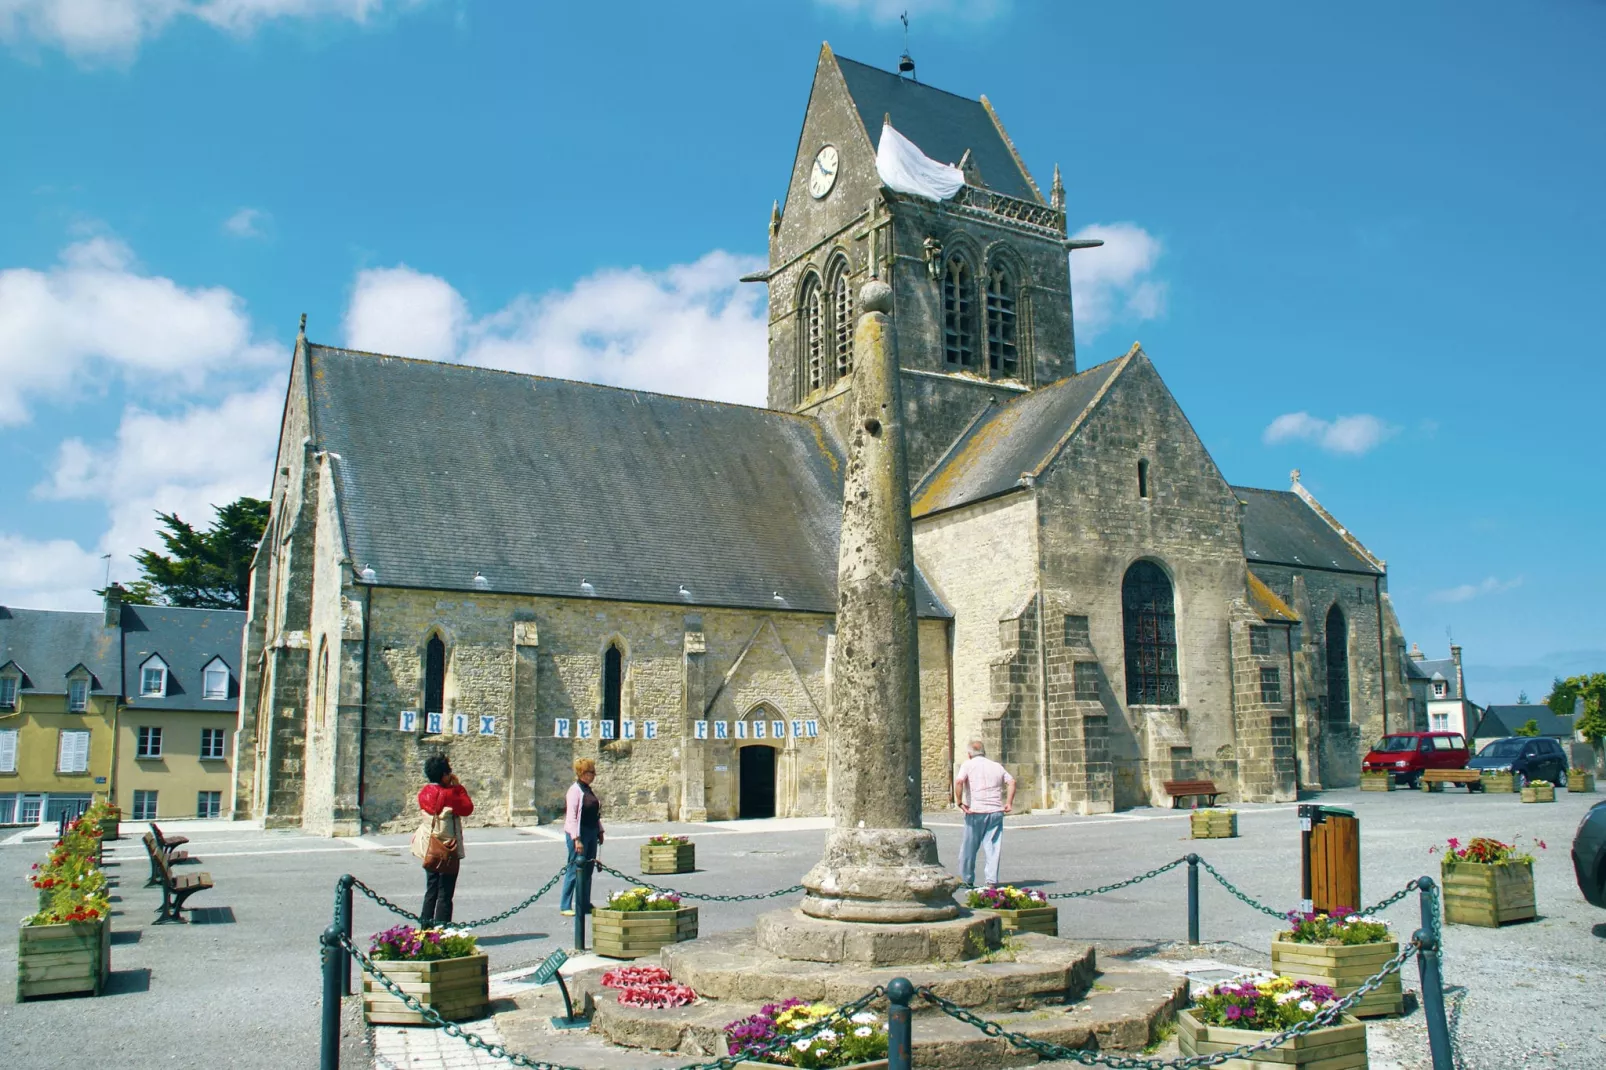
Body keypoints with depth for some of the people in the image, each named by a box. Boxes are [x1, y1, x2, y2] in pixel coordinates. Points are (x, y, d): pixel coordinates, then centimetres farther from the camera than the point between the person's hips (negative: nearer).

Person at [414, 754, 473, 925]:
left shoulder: (424, 793, 1)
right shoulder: (449, 794, -20)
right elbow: (468, 808, -10)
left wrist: (454, 787, 6)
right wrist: (458, 786, -7)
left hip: (428, 849, 7)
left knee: (430, 891, 16)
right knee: (445, 893, 0)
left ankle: (425, 928, 19)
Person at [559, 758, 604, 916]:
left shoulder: (589, 790, 13)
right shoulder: (575, 790, -13)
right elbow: (571, 816, -18)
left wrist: (599, 831, 17)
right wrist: (576, 839, -22)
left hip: (591, 834, 8)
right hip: (579, 834, -8)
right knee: (575, 869, -4)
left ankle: (584, 904, 18)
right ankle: (566, 906, 3)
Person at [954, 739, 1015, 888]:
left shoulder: (968, 765, 2)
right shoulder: (997, 766, 15)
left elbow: (958, 781, -15)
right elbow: (1011, 782, 7)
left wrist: (959, 802, -9)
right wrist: (1009, 803, 5)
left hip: (976, 811, -3)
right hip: (996, 811, 3)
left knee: (969, 848, 10)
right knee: (993, 847, 4)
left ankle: (967, 880, 18)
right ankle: (992, 881, -3)